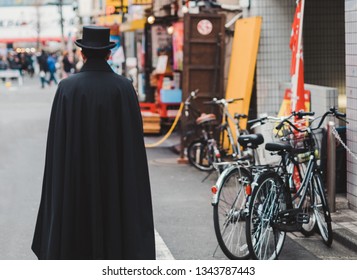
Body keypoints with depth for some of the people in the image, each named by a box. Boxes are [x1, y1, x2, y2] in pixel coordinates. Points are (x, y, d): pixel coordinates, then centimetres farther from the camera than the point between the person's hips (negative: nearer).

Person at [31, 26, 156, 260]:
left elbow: (57, 142, -5)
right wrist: (132, 181, 5)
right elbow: (135, 140, -4)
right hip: (115, 178, 0)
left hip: (76, 179, 0)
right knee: (114, 227, 10)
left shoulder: (67, 88, -8)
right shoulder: (124, 87, -6)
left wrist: (58, 185, 4)